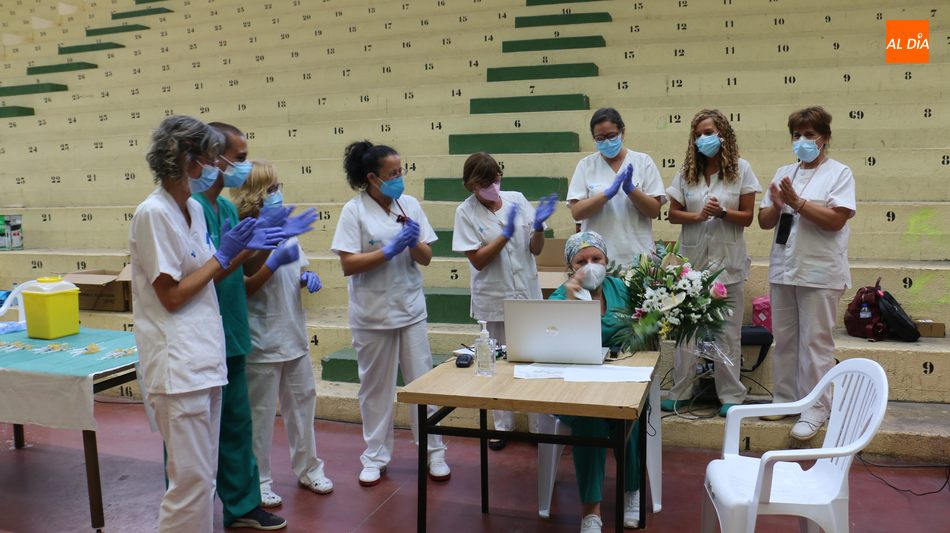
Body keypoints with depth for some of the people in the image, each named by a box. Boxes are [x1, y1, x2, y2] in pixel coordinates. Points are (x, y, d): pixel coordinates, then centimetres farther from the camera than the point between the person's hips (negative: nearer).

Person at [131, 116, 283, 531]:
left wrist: (248, 248, 6)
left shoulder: (194, 209, 10)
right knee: (191, 480, -2)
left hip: (205, 357, 9)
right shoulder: (154, 213, -14)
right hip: (178, 363, -9)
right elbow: (172, 295, -15)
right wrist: (222, 255, -10)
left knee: (202, 477, 17)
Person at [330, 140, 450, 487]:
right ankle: (375, 456, 24)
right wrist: (390, 250, -21)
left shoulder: (410, 205, 3)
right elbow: (348, 264, -14)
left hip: (411, 309, 3)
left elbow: (426, 258, 4)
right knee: (376, 386, 10)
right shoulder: (355, 211, -7)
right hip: (372, 314, -3)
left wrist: (413, 242, -16)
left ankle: (433, 451, 20)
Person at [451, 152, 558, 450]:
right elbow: (477, 260, -12)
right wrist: (506, 233, -22)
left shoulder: (517, 199, -1)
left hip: (528, 293, 2)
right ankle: (502, 426, 26)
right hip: (494, 299, -2)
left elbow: (536, 249, 0)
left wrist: (538, 226, -20)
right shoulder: (466, 212, -7)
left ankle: (539, 423, 20)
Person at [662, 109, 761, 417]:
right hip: (692, 258, 2)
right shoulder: (687, 172, 5)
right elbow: (673, 214, 4)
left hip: (727, 261, -2)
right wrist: (698, 216, -14)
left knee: (728, 332, 5)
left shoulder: (741, 169, 0)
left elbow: (747, 217, 0)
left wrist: (723, 212, -19)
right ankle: (681, 391, 17)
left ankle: (730, 395, 15)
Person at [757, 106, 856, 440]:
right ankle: (785, 398, 24)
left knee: (815, 341, -1)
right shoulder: (784, 173, 12)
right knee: (784, 339, 12)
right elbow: (764, 221, 11)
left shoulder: (839, 173, -3)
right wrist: (776, 205, -9)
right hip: (782, 269, 5)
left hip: (820, 272, -5)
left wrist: (796, 202, -17)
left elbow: (835, 220, -15)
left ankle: (816, 409, 8)